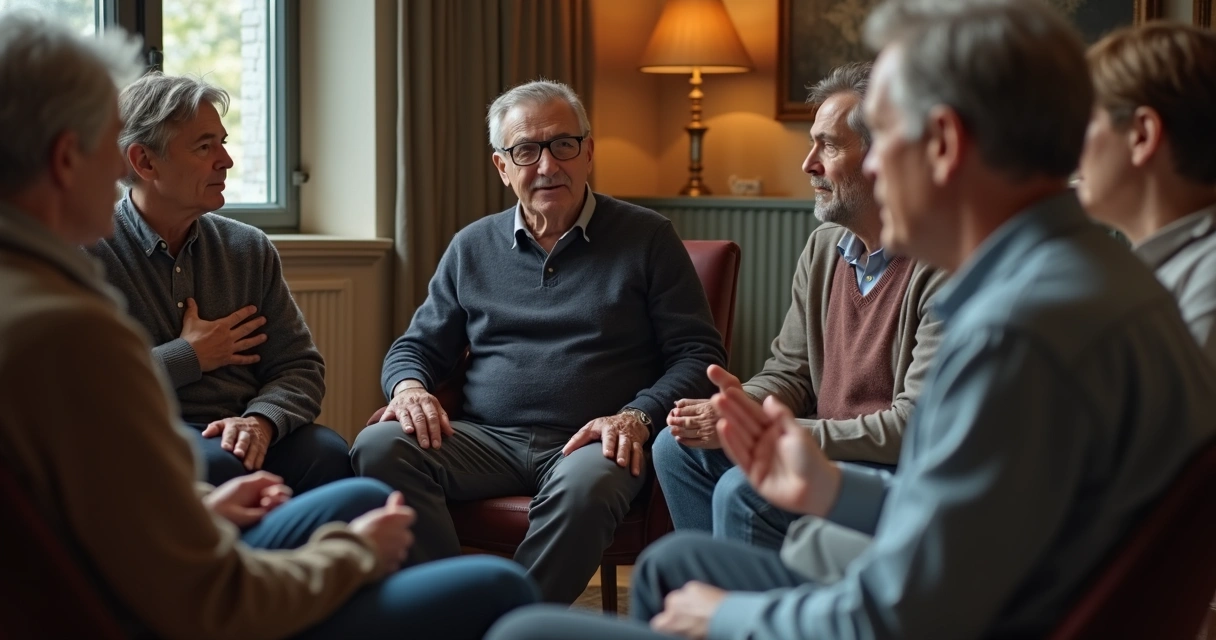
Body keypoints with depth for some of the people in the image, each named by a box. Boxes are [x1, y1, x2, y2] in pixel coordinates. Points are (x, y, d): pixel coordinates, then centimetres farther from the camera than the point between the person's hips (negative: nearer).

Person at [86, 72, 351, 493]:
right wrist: (189, 357, -4)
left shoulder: (249, 249, 15)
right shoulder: (86, 252, -1)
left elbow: (299, 367, 11)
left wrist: (260, 420, -12)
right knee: (218, 464, -36)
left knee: (328, 454, -27)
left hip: (237, 431, 5)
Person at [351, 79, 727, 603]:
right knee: (379, 448, -26)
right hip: (485, 440, 3)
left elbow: (698, 354, 5)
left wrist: (637, 416, -14)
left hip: (588, 443, -3)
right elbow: (418, 344, 23)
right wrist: (409, 386, -2)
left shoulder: (646, 239, 8)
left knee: (585, 486, -39)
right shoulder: (473, 247, 18)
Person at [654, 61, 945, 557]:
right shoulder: (823, 247, 8)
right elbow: (789, 371, 15)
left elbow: (915, 428, -24)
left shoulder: (939, 266, -19)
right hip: (827, 452, 9)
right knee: (677, 446, 0)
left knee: (744, 492, -25)